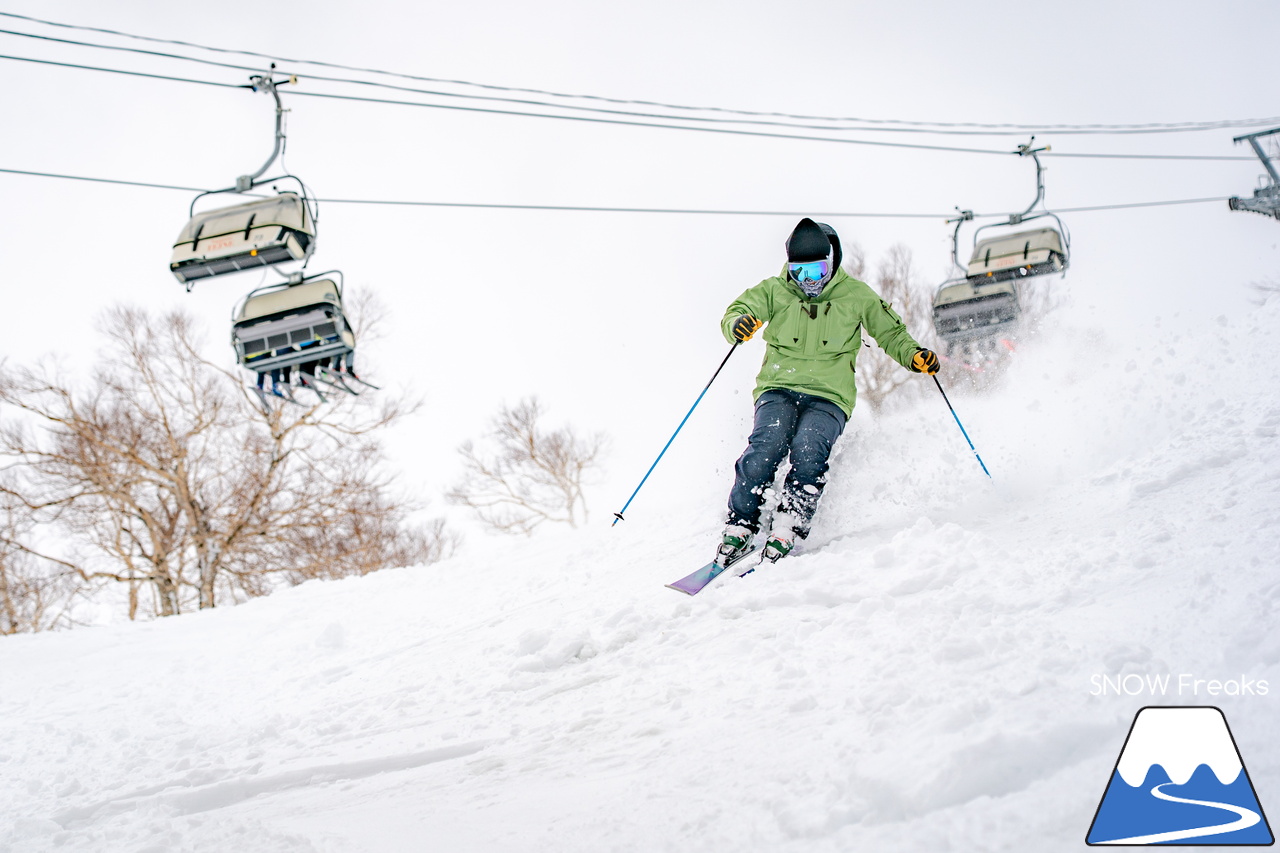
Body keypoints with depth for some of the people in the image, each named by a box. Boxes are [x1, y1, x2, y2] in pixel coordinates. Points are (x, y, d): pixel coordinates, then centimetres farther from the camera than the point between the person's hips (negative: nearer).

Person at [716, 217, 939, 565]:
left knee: (808, 452, -29)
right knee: (767, 445, -28)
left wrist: (914, 355, -4)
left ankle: (785, 535, -30)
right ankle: (738, 531, -22)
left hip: (829, 396, 0)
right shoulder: (774, 290, 6)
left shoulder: (856, 296, 6)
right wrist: (739, 324, -29)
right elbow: (735, 312, -4)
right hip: (778, 389, 0)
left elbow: (891, 333, 16)